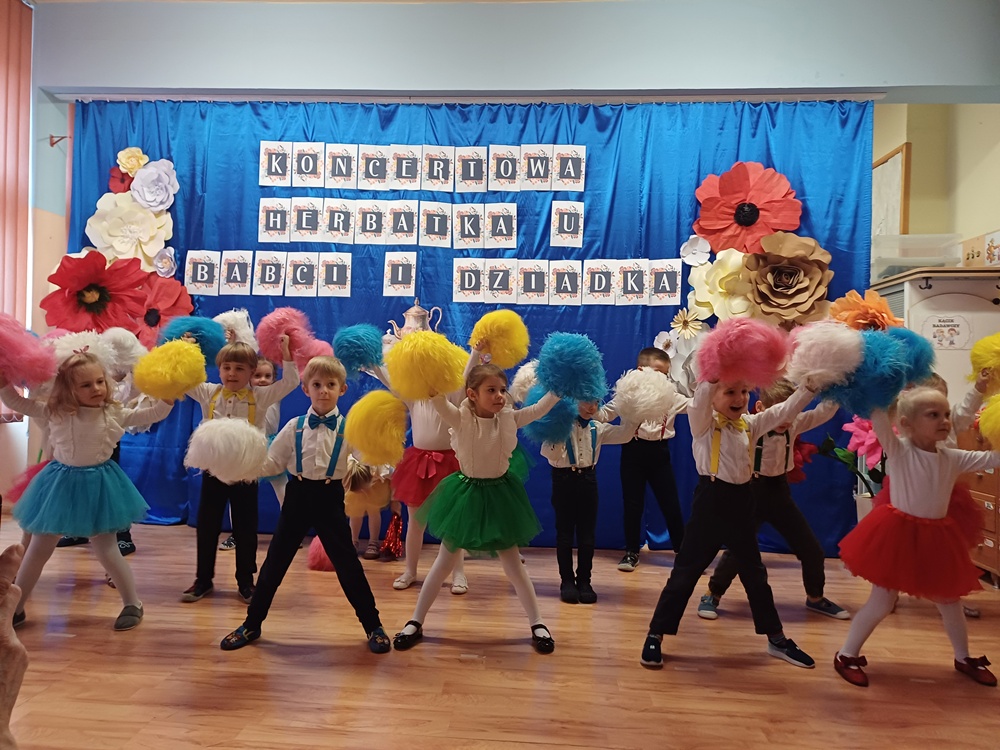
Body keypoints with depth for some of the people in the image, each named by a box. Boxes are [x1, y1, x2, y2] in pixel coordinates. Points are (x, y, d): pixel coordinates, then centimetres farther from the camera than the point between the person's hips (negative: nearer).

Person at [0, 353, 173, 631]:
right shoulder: (57, 412, -7)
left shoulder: (114, 413, -9)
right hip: (62, 483, 2)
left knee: (106, 550, 3)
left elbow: (154, 414, -8)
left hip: (97, 484, -2)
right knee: (38, 550, 14)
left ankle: (133, 603, 18)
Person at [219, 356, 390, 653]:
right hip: (298, 495, 2)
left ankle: (373, 626, 18)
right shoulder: (294, 427, 1)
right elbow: (271, 463, 4)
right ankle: (251, 624, 29)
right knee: (275, 561, 10)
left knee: (347, 563, 3)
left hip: (330, 498, -2)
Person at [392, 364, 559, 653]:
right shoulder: (460, 419, -17)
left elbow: (541, 407, -7)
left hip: (499, 494, 1)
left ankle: (537, 624, 24)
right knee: (444, 562, 10)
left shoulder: (510, 418, -8)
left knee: (513, 564, 8)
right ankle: (415, 622, 25)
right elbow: (436, 395, -32)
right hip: (467, 493, -1)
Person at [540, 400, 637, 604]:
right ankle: (567, 580, 15)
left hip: (588, 479, 4)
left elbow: (623, 435, -2)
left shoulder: (597, 428, 7)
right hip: (564, 478, -4)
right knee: (565, 532, 5)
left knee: (587, 533, 7)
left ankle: (584, 580, 18)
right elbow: (548, 453, -11)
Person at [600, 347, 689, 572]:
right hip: (634, 451, -2)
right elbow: (605, 414, -3)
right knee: (632, 504, 7)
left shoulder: (671, 397, 5)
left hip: (659, 452, 2)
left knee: (671, 504, 8)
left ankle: (683, 550, 24)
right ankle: (632, 552, 22)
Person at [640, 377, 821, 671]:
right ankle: (655, 636, 9)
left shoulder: (751, 423, 9)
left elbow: (787, 409, 6)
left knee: (754, 573, 18)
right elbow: (701, 395, -28)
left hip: (741, 502, 6)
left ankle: (776, 639, 33)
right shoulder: (703, 422, -8)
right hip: (711, 500, -6)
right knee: (686, 571, -1)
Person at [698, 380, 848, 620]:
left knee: (812, 548, 11)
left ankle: (815, 598, 34)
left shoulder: (794, 424, -5)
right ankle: (712, 595, 15)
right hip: (753, 491, -5)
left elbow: (825, 411, -8)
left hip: (780, 491, 5)